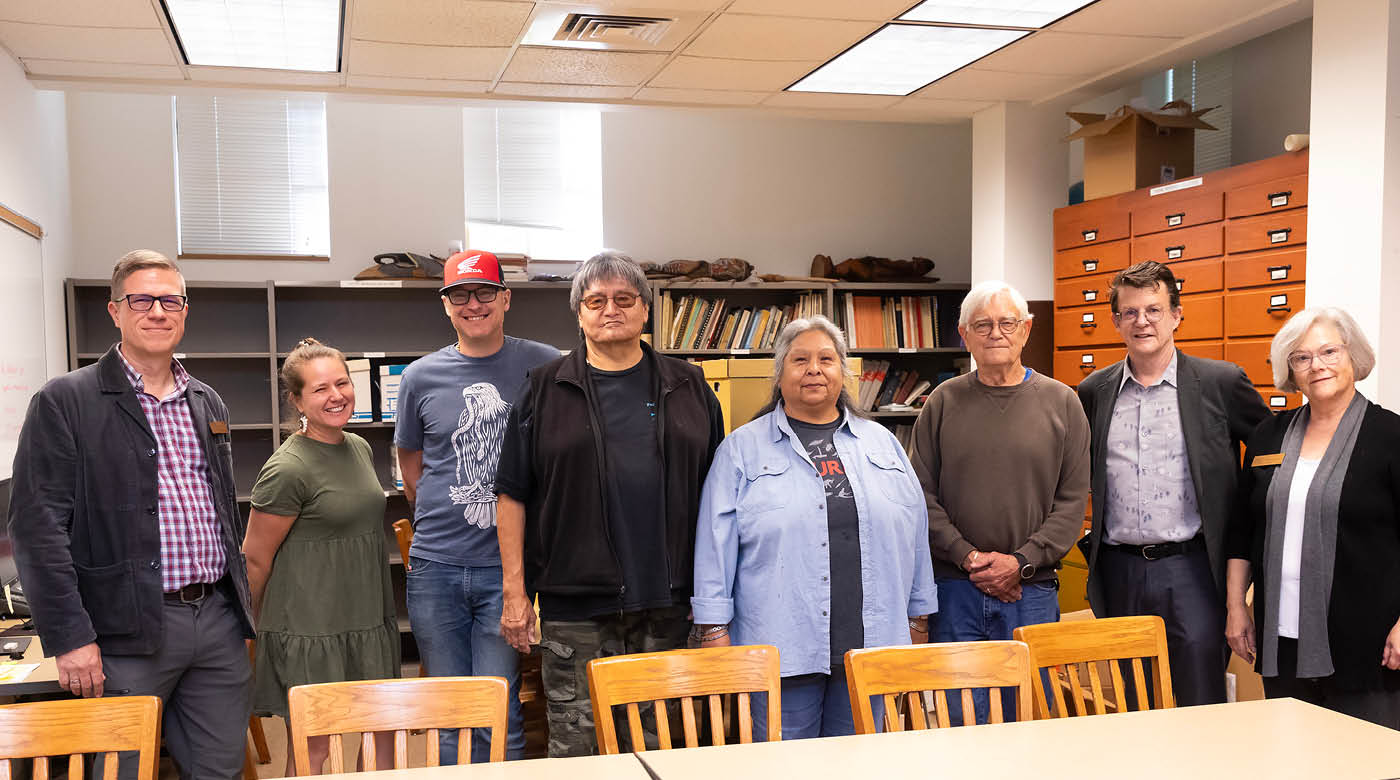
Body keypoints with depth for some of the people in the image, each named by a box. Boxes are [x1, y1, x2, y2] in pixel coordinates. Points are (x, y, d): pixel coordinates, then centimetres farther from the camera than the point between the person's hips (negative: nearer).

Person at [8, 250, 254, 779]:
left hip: (218, 620, 5)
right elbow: (36, 525, -9)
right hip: (128, 634, -5)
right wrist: (69, 637, -14)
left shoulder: (208, 404, 15)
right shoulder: (64, 402, -4)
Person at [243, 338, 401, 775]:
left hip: (368, 620, 7)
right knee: (311, 750, 2)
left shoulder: (360, 448, 8)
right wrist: (260, 625, 4)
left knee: (383, 736, 12)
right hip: (309, 629, -7)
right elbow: (255, 559, -9)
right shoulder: (288, 468, -16)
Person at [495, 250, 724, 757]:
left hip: (667, 606, 2)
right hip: (575, 608, -2)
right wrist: (515, 593, -3)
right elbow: (513, 496, 3)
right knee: (575, 748, 2)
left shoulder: (688, 388, 9)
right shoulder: (546, 389, 3)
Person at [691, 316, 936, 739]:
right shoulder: (742, 449, 4)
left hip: (870, 645, 3)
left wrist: (919, 618, 13)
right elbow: (716, 545, 1)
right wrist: (714, 632, -4)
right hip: (781, 650, -3)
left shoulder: (882, 443, 13)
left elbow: (913, 533, 15)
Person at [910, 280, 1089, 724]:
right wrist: (967, 556, -10)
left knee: (1027, 721, 9)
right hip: (956, 589, 0)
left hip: (1032, 591, 0)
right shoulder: (944, 403, 4)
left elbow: (1072, 501, 0)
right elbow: (923, 495, 1)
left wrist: (1021, 562, -10)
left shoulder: (1060, 403, 4)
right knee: (961, 723, 4)